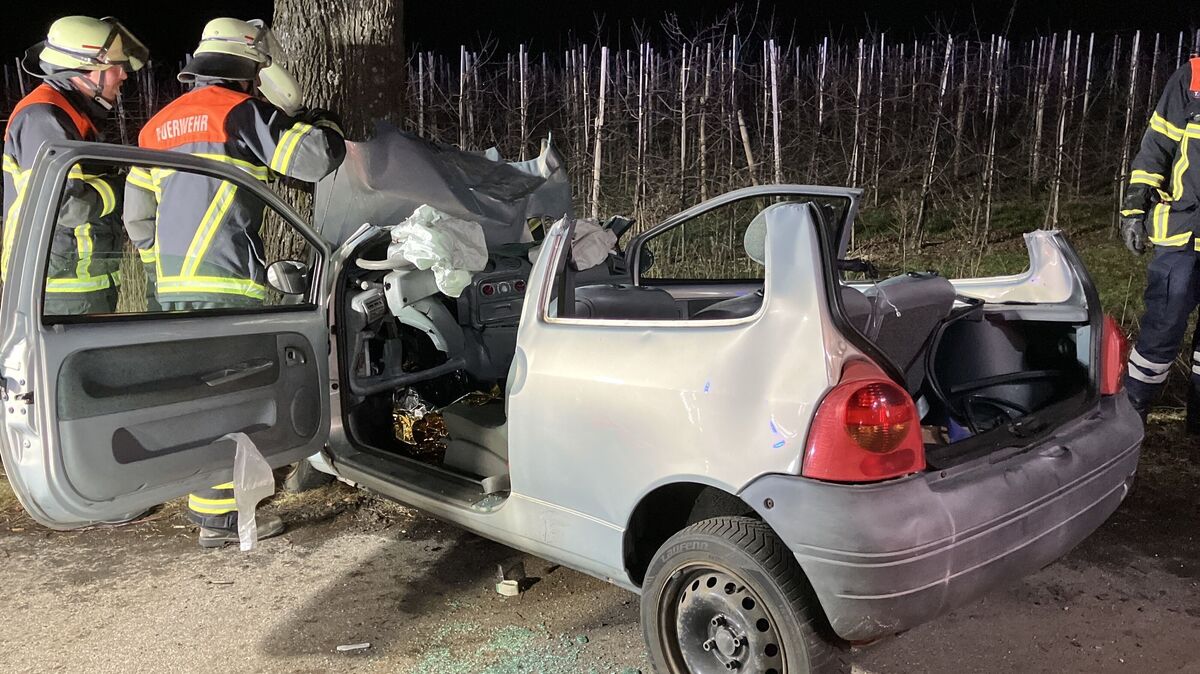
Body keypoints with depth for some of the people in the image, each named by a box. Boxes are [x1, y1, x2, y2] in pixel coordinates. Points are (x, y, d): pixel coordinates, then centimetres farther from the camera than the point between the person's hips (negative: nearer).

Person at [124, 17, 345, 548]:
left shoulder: (159, 125, 22)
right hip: (226, 284, -8)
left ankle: (204, 497, 29)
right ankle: (219, 517, 3)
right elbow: (313, 159, -13)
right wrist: (324, 125, 9)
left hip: (173, 285, 8)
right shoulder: (240, 111, -3)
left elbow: (139, 218, 23)